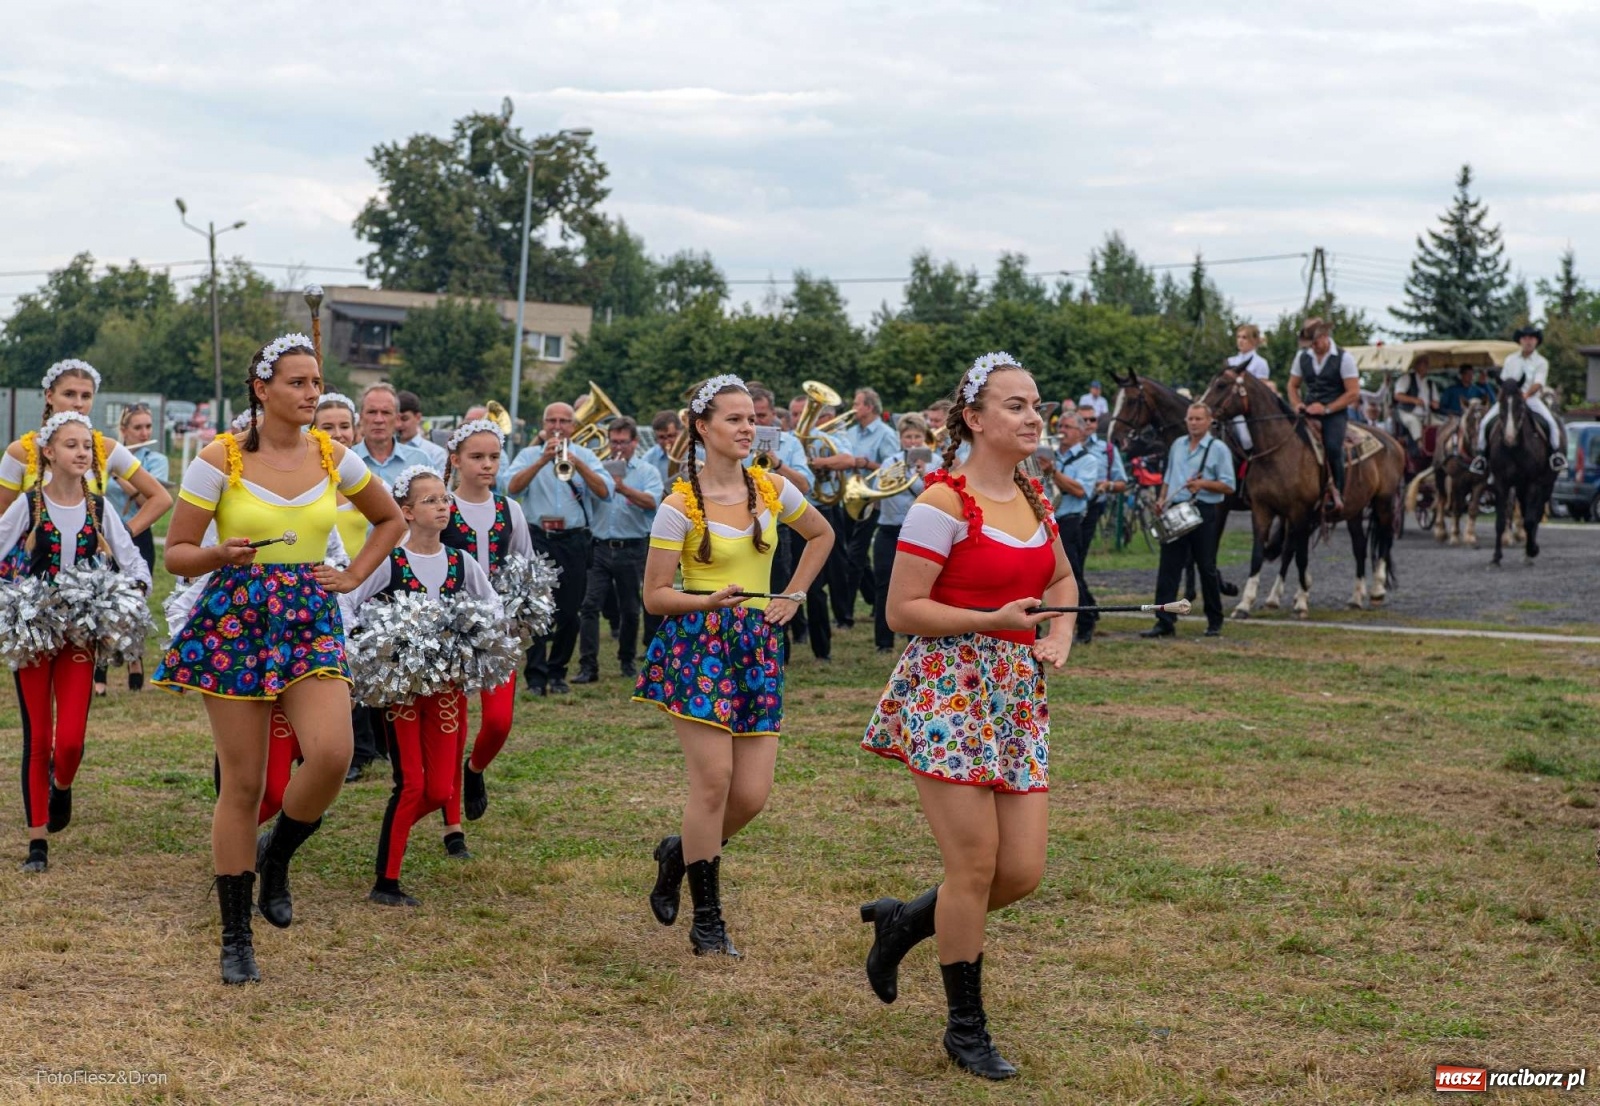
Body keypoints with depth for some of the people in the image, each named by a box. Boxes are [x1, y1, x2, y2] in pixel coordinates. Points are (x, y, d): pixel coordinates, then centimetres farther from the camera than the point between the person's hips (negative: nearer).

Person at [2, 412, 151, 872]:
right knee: (37, 738, 1)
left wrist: (135, 587, -13)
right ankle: (37, 841, 10)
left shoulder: (99, 509, 3)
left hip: (80, 633, 1)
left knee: (71, 739, -7)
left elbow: (133, 560, 6)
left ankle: (62, 787, 29)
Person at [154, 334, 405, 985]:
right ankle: (235, 937, 14)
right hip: (235, 620, -3)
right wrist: (222, 555, -23)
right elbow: (176, 553, -3)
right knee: (242, 784, 0)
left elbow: (391, 520, 21)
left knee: (332, 754, -20)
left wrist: (354, 576, 9)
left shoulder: (333, 458, 5)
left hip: (311, 621, 3)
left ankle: (276, 856, 12)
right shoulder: (219, 460, -5)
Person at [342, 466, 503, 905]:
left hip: (446, 681, 4)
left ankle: (393, 832, 32)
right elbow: (345, 603, -8)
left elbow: (493, 605, 16)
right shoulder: (388, 562, -8)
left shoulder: (461, 563, 3)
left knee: (440, 789, 1)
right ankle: (386, 883, 2)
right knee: (411, 783, -9)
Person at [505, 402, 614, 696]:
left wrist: (577, 463, -17)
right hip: (538, 539, -1)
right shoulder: (529, 455, 9)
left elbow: (604, 491, -5)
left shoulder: (585, 456, 10)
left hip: (574, 541, 1)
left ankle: (557, 672, 17)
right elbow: (512, 487, -9)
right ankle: (536, 676, -9)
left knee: (568, 611, 4)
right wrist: (543, 461, -18)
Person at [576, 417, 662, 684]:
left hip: (632, 549, -1)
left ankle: (627, 661, 26)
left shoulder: (647, 471, 3)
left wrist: (623, 488, -28)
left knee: (630, 609, 9)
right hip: (599, 548, 1)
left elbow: (652, 502, -15)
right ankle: (588, 666, -9)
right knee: (589, 605, -8)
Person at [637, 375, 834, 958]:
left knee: (752, 794, -1)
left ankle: (678, 853, 29)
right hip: (698, 642, -4)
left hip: (757, 645, 5)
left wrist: (793, 595, 13)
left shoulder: (773, 489, 4)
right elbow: (655, 595, -6)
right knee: (714, 778, -13)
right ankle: (706, 920, 2)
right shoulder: (680, 505, -8)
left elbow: (821, 535, 23)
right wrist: (711, 600, -21)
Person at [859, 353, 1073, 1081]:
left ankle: (904, 921, 29)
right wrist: (994, 620, -20)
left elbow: (1061, 581, 26)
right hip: (948, 691, -7)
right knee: (976, 863, -4)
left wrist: (1059, 634, 6)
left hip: (1017, 696, 7)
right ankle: (966, 1027, 14)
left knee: (1023, 871, 2)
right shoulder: (943, 502, -12)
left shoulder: (1034, 496, 10)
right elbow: (901, 611, -13)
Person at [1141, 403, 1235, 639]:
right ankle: (1165, 622, -2)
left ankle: (1215, 622, 15)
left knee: (1207, 568, 3)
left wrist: (1203, 484, -20)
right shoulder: (1178, 445, 14)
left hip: (1203, 512, -5)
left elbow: (1228, 486, -6)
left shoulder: (1218, 449, -2)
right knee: (1168, 567, -2)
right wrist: (1161, 500, 5)